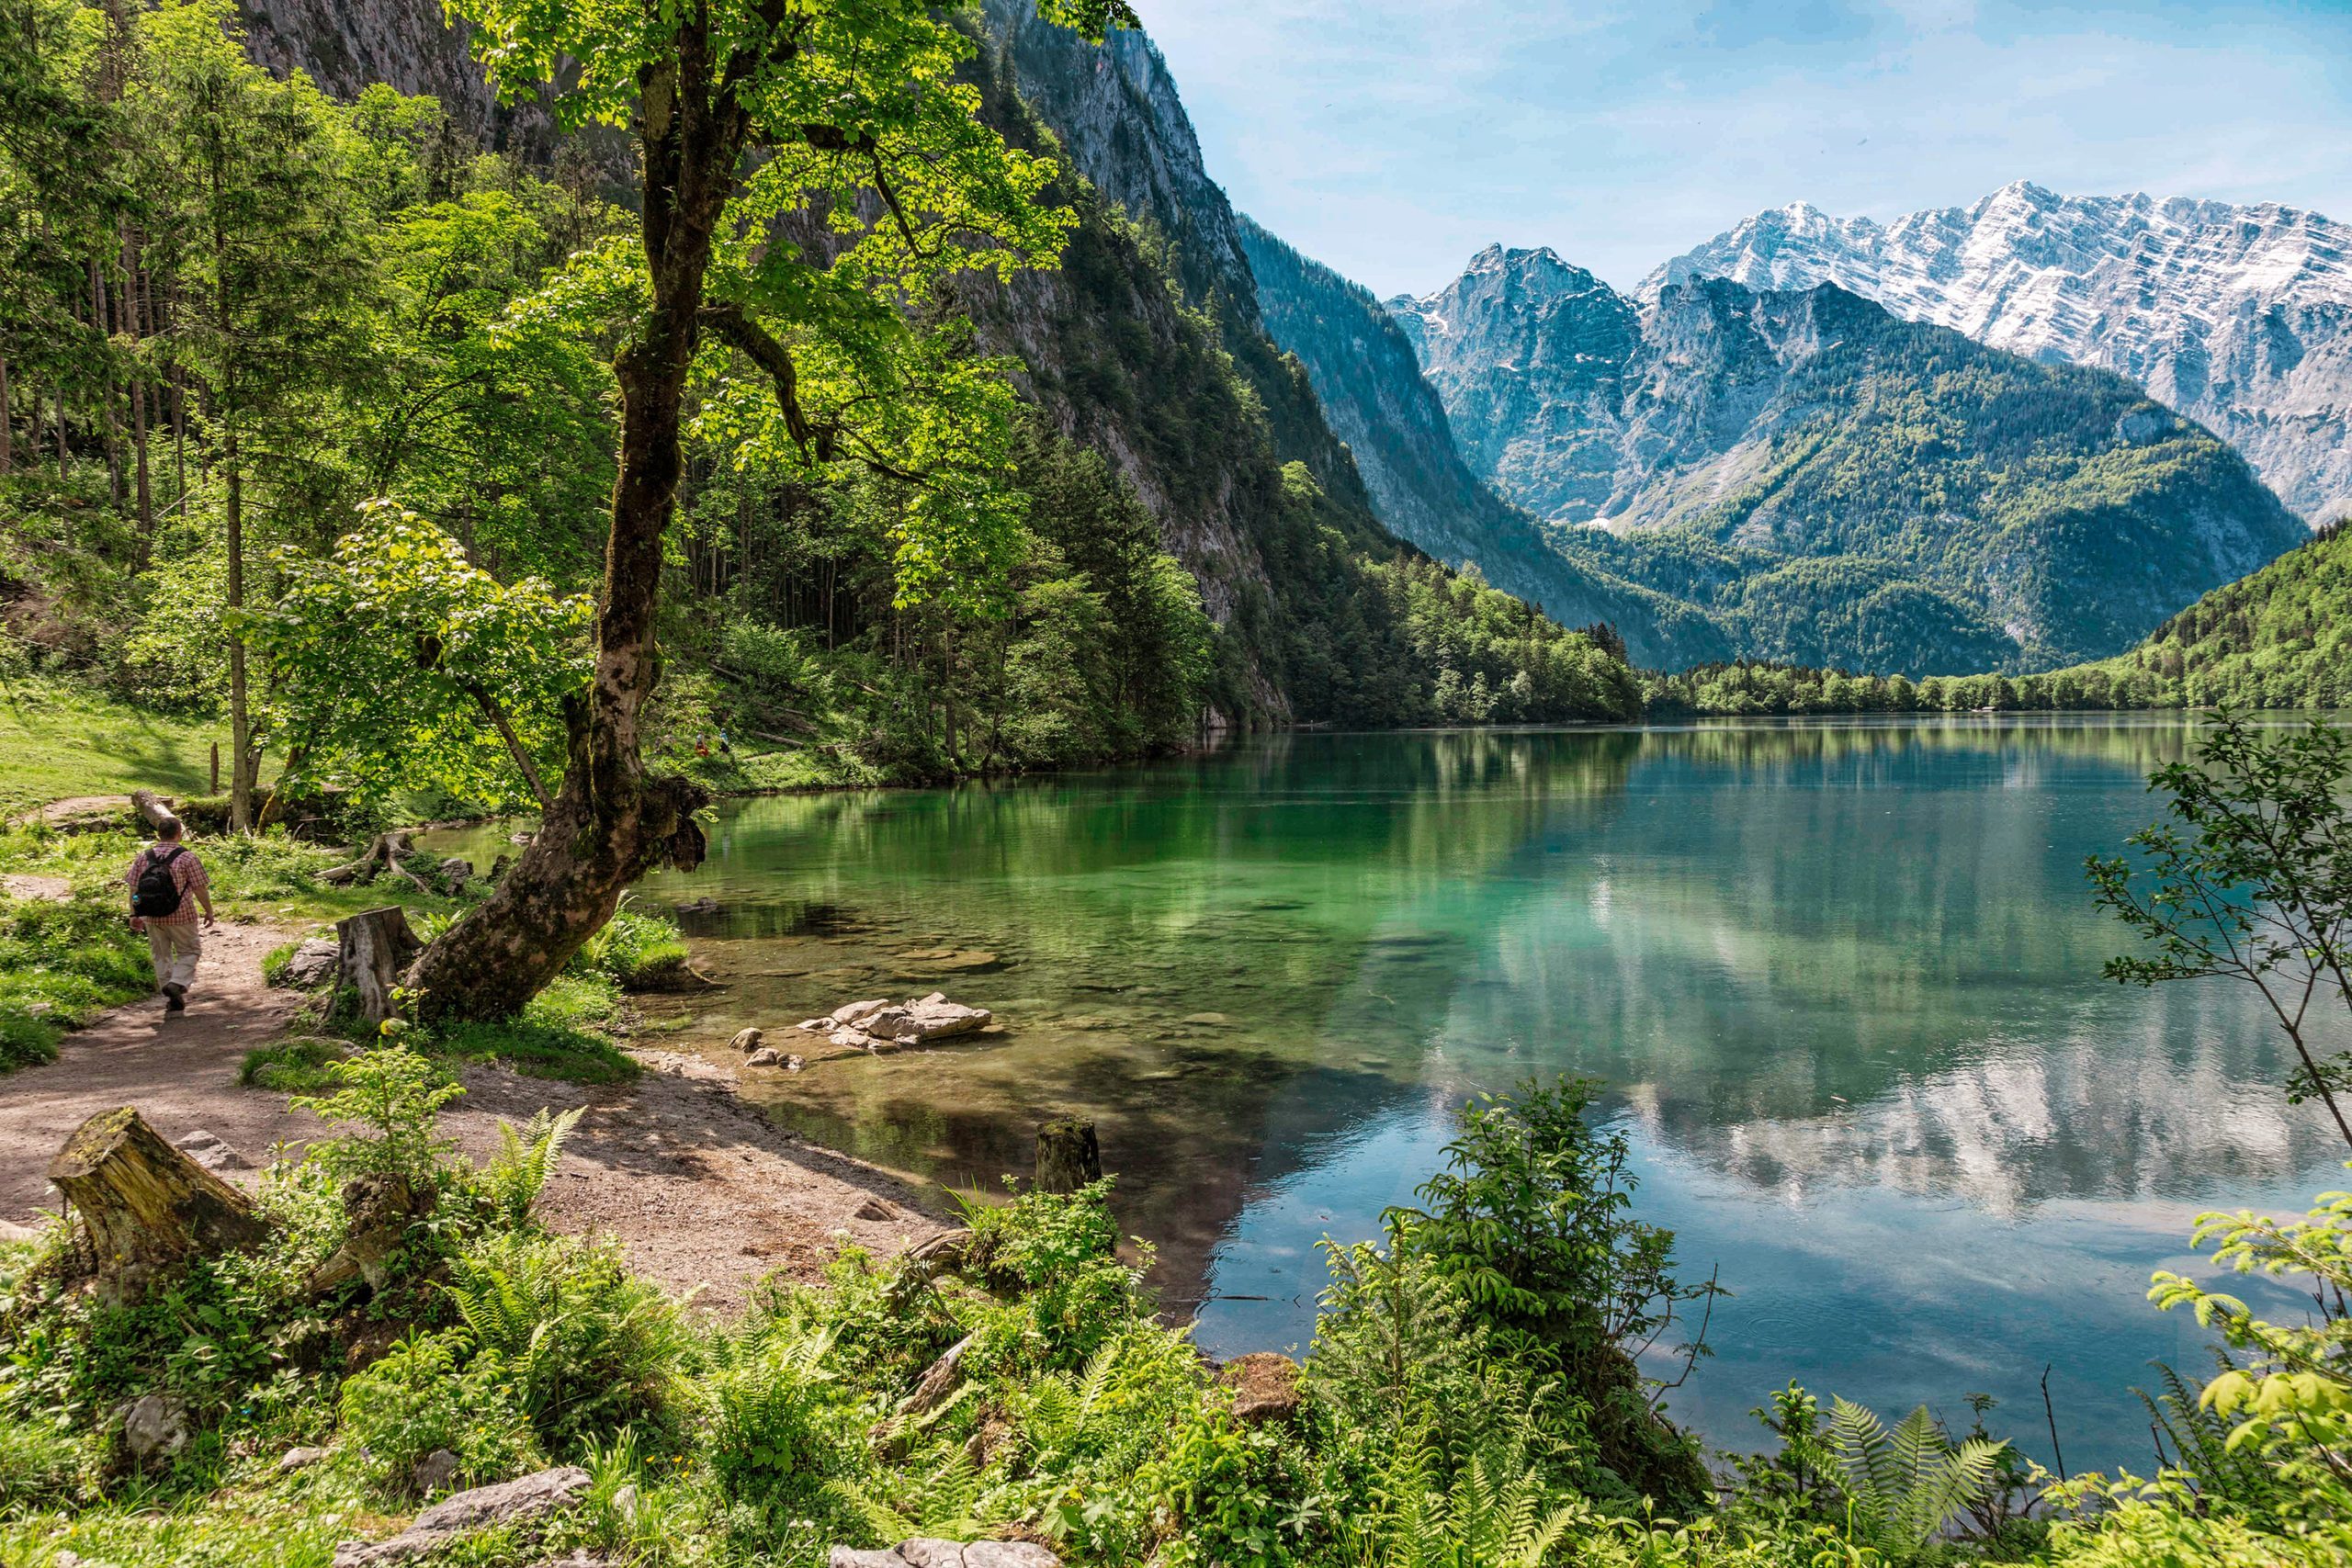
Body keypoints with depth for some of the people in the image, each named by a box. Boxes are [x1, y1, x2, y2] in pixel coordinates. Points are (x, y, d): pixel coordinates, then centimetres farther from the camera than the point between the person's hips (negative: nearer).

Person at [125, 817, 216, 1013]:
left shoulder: (143, 857, 2)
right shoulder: (187, 857, -10)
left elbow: (133, 889, 3)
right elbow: (200, 889, -9)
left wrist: (134, 915, 12)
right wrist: (209, 912, 3)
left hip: (151, 917, 4)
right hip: (181, 916, -4)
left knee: (161, 956, 14)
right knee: (189, 951, 12)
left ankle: (172, 1000, 17)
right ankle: (178, 983, -12)